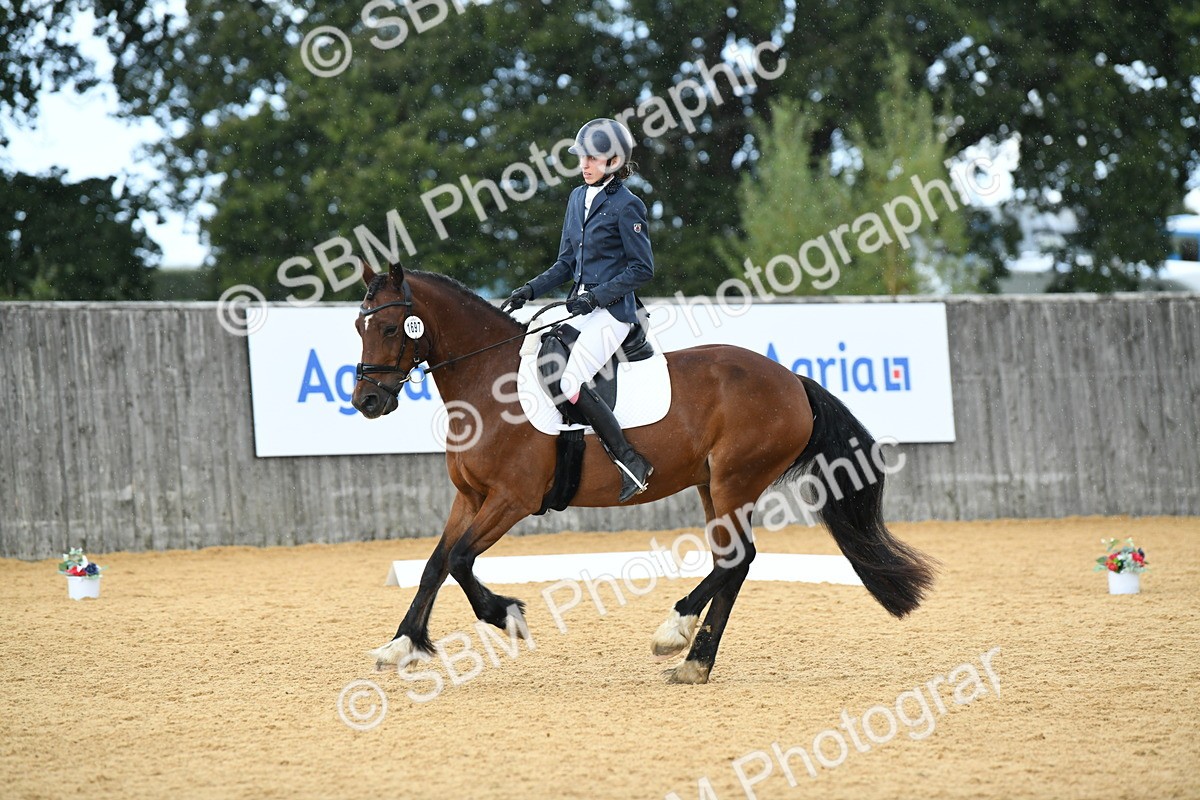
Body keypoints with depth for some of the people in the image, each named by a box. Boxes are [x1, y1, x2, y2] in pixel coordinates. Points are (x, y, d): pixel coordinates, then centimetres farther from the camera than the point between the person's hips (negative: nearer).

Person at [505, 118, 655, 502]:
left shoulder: (626, 206, -10)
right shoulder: (578, 198, 13)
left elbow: (642, 268, -11)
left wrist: (597, 297, -18)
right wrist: (531, 289, 5)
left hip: (612, 311, -9)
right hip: (581, 307, 9)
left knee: (570, 383, -22)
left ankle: (631, 462, -16)